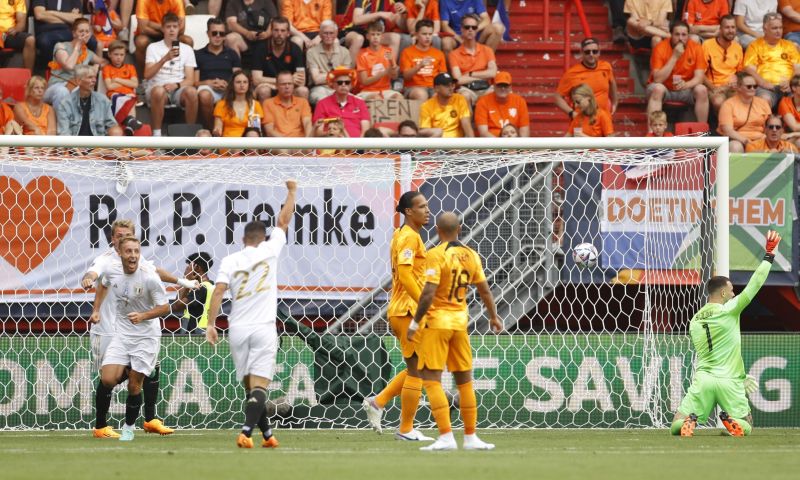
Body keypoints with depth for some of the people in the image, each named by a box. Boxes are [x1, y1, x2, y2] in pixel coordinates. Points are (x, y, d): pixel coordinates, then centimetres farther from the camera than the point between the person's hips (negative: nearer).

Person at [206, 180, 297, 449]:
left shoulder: (229, 261, 3)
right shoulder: (268, 251, 1)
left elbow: (219, 291, -7)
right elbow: (284, 221, 10)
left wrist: (211, 324, -7)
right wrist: (291, 192, 23)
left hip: (237, 329, 2)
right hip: (263, 328, -2)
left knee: (250, 386, 13)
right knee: (259, 386, -8)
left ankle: (267, 434, 17)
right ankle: (246, 432, -26)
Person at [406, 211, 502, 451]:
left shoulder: (436, 255, -13)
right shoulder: (471, 255, 5)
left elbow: (428, 293, -20)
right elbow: (485, 290, 12)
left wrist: (415, 323, -12)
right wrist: (494, 317, 27)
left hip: (436, 321, -6)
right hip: (460, 321, 6)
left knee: (431, 378, -4)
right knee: (464, 379, 13)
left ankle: (446, 437, -12)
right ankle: (470, 437, 17)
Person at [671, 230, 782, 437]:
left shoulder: (694, 321, 14)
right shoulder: (728, 310, -3)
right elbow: (754, 285, -1)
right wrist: (769, 255, 8)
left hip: (702, 380, 3)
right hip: (728, 383, -3)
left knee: (676, 427, 7)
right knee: (746, 427, 13)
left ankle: (690, 421, -28)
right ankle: (731, 419, -21)